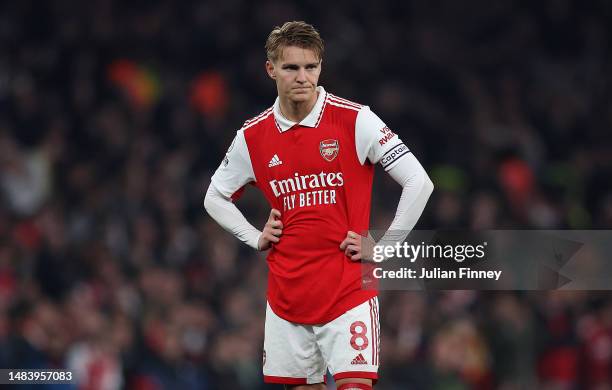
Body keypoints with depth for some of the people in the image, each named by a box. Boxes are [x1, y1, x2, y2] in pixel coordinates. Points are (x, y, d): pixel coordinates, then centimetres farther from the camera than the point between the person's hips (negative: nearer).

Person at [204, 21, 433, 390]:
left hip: (348, 288, -4)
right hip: (286, 296, 4)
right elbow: (215, 198, 22)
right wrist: (257, 239, 8)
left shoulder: (355, 120, -7)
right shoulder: (252, 136, 5)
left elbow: (419, 183, -7)